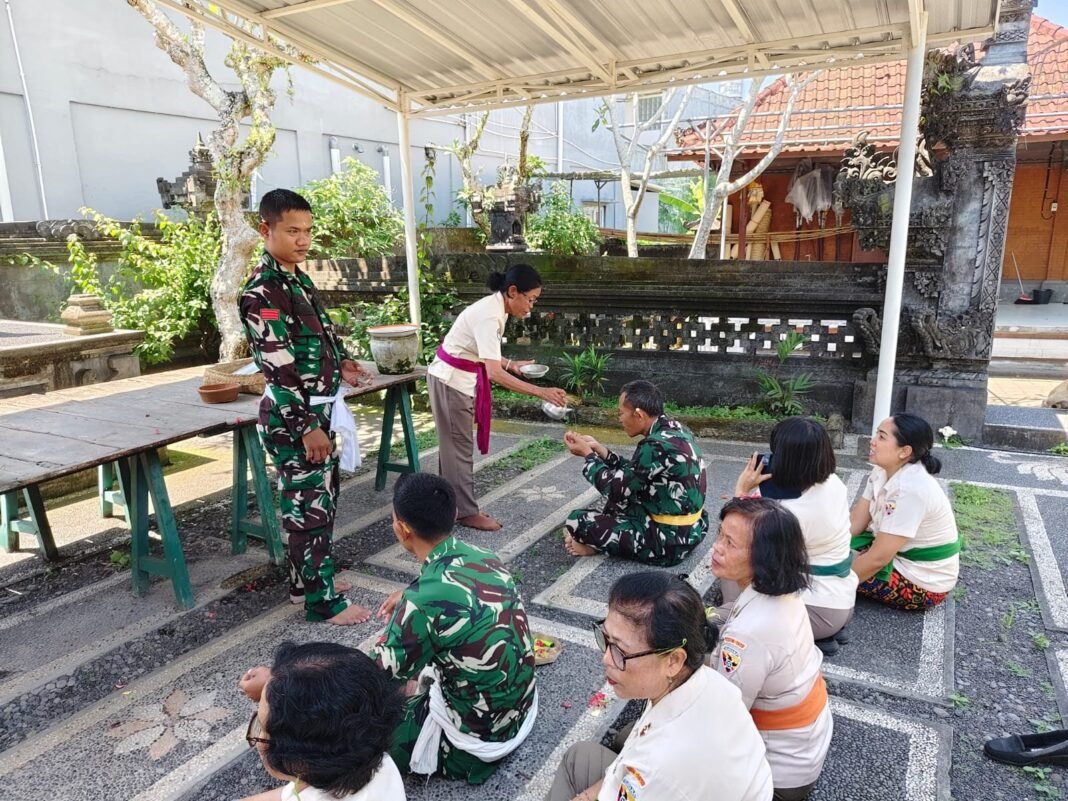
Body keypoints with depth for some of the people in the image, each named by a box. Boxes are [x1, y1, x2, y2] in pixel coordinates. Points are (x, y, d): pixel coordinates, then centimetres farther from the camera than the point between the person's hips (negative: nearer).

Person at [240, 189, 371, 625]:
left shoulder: (297, 277, 10)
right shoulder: (262, 291, -19)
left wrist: (341, 361, 16)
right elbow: (279, 367, -23)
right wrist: (307, 426, -23)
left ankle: (307, 579, 35)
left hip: (318, 409, 10)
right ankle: (322, 601, 15)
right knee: (309, 507, 1)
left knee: (321, 499, 19)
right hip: (293, 417, -9)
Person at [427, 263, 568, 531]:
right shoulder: (489, 316, -28)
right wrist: (541, 392, -40)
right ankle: (467, 512, 11)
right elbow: (494, 373, -37)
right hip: (450, 381, -9)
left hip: (459, 379, 10)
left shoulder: (495, 307, 1)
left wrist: (511, 363, -3)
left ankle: (451, 503, 27)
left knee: (453, 444, 16)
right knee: (459, 446, 0)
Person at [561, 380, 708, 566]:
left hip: (671, 540, -9)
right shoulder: (673, 428, 2)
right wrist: (597, 448, 7)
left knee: (577, 521, -14)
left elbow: (615, 489, -15)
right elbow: (630, 474, 12)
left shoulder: (657, 446, -26)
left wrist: (587, 454, -3)